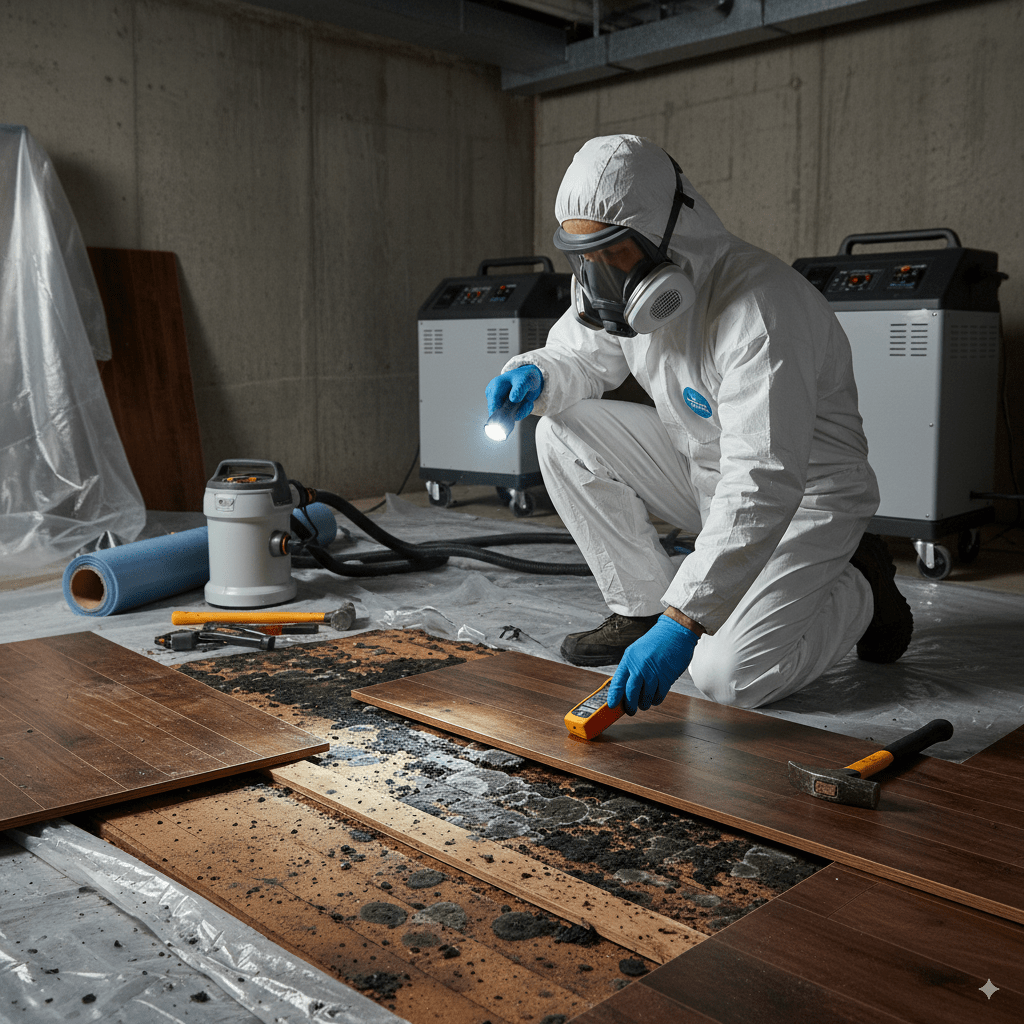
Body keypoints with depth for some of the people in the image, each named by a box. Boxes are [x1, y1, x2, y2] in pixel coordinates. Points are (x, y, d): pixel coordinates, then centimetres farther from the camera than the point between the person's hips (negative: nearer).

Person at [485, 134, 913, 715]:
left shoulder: (759, 308, -33)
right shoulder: (619, 283, -8)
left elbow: (765, 484, -40)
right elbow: (581, 357, 10)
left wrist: (683, 624, -46)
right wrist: (534, 375, -18)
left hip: (805, 495, -7)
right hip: (703, 468, 7)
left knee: (729, 677, -23)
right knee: (563, 430, -9)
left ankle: (860, 590, 6)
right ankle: (641, 607, 2)